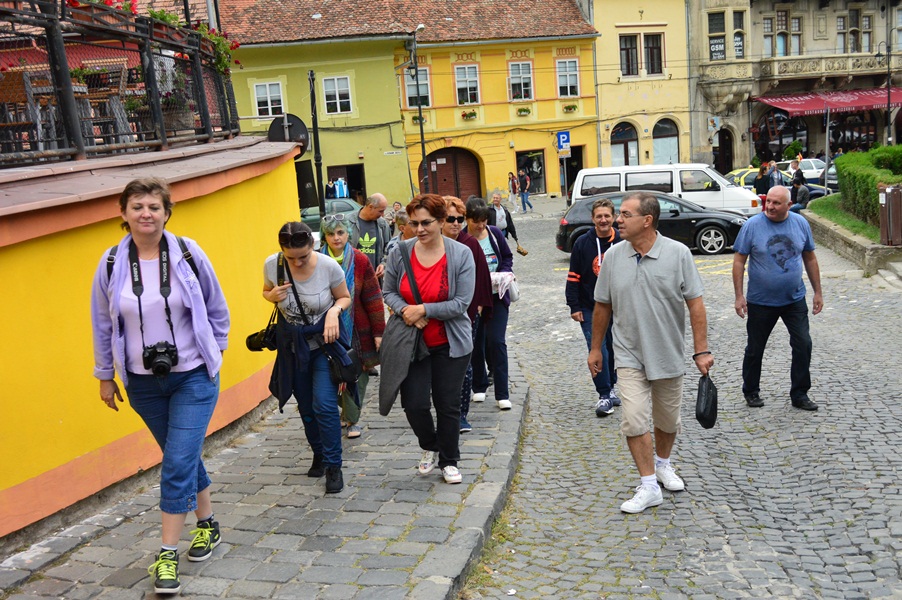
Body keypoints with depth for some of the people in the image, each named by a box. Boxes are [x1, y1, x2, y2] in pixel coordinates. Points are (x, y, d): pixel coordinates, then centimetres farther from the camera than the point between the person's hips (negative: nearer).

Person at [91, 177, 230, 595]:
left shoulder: (188, 254, -9)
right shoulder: (112, 263, -5)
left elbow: (216, 308, 4)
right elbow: (103, 324, 6)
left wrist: (216, 350, 7)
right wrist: (105, 376, 11)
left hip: (194, 376, -2)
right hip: (142, 381, 2)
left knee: (178, 462, -7)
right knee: (182, 457, 15)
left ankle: (167, 555, 4)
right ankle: (207, 524, 36)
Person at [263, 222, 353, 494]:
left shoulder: (329, 266, -19)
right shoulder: (272, 264, -13)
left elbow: (345, 297, -3)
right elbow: (266, 291, 7)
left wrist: (334, 310, -24)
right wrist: (273, 296, -16)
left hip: (325, 340, -3)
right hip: (293, 345, 3)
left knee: (324, 404, -14)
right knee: (306, 407, 13)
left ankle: (333, 466, 1)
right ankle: (319, 455, 36)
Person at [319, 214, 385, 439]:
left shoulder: (360, 261, -3)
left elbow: (373, 297, -2)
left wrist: (378, 331, -3)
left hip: (358, 329, 0)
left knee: (357, 374, 3)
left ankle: (352, 418, 19)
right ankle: (348, 414, 26)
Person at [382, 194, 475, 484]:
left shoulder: (461, 254, -10)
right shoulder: (400, 253, -4)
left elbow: (461, 303, -14)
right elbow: (389, 292, 5)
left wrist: (423, 310, -18)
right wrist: (406, 311, -14)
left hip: (449, 343, -2)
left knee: (448, 405, 7)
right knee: (414, 403, -1)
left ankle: (449, 461, 27)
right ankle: (430, 447, 30)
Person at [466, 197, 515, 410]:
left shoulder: (495, 234, 1)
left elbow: (507, 257, 14)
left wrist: (505, 273, -6)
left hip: (497, 296, 1)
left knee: (497, 342, -4)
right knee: (476, 343, 10)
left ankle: (502, 394, 0)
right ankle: (479, 387, 28)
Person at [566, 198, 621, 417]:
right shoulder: (582, 243, -4)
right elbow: (573, 277, -1)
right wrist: (574, 306, -5)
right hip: (590, 308, -2)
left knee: (612, 349, 13)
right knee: (597, 349, -10)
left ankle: (610, 388, 31)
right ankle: (605, 396, -3)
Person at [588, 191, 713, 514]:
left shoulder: (678, 253, -8)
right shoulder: (613, 256, -2)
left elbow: (695, 304, -6)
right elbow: (602, 306, 7)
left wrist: (701, 351, -9)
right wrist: (595, 348, 10)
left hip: (668, 355, 0)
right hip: (629, 355, 0)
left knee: (668, 420, 15)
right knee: (634, 420, -10)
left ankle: (663, 463, 42)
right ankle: (649, 486, 3)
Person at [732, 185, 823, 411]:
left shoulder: (801, 223, -1)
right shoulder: (752, 225, -11)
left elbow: (810, 259, 8)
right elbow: (739, 261, -8)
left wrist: (818, 293, 8)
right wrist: (739, 295, -12)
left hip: (795, 300, 3)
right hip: (760, 301, -2)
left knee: (803, 345, 2)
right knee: (755, 349, 9)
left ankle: (799, 394, 16)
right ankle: (751, 392, 27)